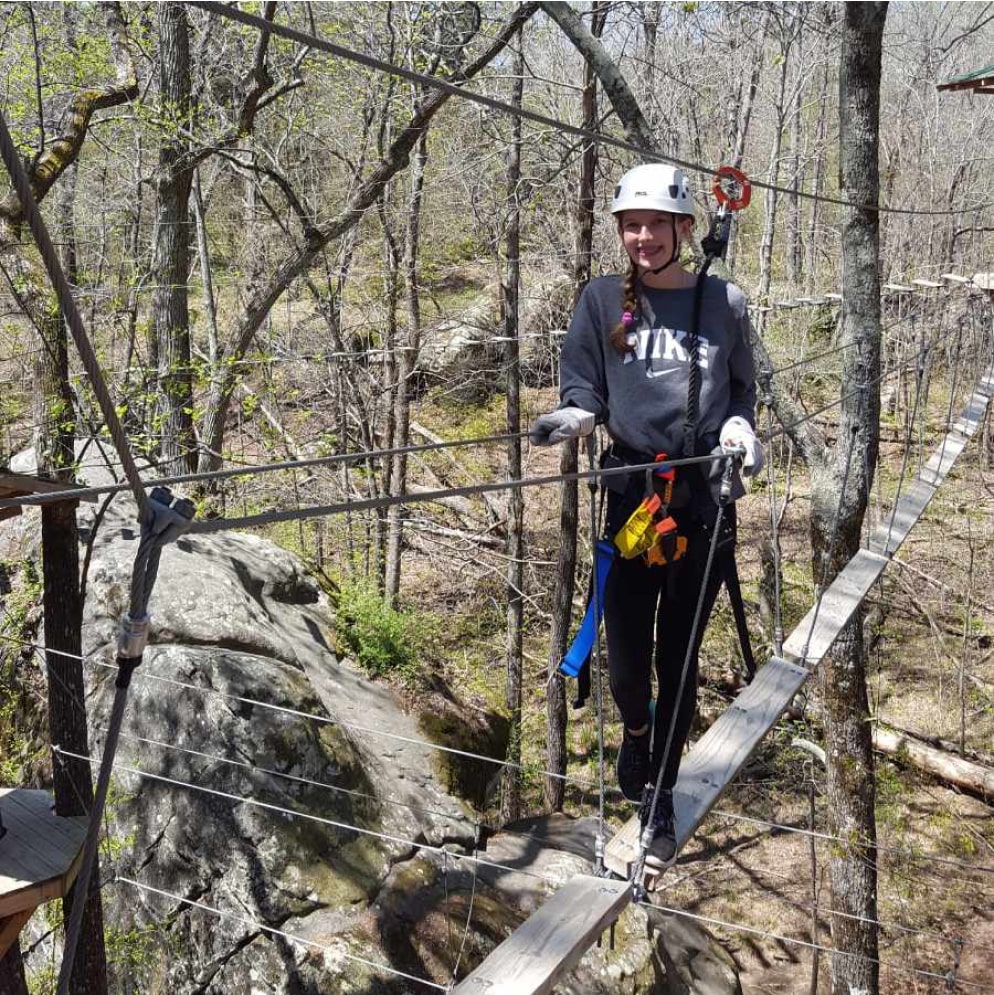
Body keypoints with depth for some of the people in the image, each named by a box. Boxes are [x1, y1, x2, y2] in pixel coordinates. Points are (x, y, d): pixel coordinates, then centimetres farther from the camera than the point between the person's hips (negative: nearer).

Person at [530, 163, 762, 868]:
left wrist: (740, 427, -8)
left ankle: (661, 797, 23)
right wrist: (572, 418, -18)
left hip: (704, 496, 0)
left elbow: (742, 389, 13)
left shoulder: (725, 303, 3)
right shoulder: (603, 300, 2)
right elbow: (585, 389, 3)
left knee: (679, 652, 6)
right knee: (626, 651, 2)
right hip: (631, 491, 0)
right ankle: (637, 735, 38)